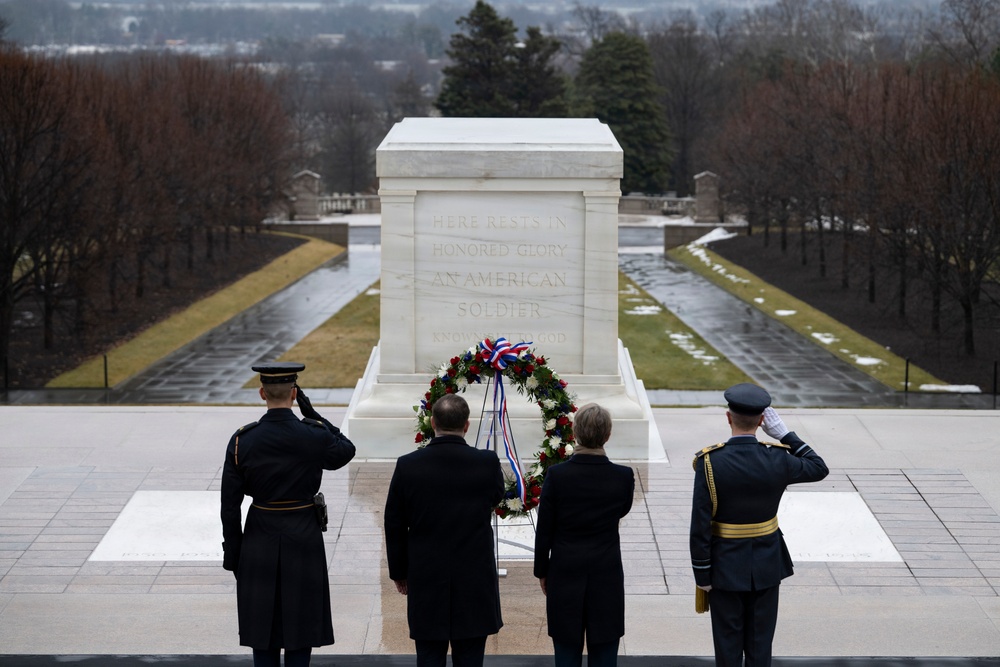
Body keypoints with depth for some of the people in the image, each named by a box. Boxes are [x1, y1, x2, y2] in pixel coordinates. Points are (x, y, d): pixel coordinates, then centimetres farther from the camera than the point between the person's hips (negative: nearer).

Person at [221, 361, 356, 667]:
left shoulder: (242, 440, -9)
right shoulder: (315, 436, -13)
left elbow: (230, 505, -5)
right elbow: (346, 451, 11)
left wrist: (232, 555, 5)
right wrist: (312, 412, 6)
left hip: (260, 542, 1)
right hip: (304, 539, -1)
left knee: (263, 631, 9)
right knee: (301, 628, 7)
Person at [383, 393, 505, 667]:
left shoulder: (408, 466, -8)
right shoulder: (487, 463, -9)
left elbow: (394, 526, 1)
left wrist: (399, 572, 13)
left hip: (426, 583, 0)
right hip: (475, 583, 0)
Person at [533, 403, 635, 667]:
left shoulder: (556, 475, -12)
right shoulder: (623, 476, -9)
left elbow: (543, 531, -4)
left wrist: (542, 572, 9)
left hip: (565, 576, 0)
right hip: (607, 578, 1)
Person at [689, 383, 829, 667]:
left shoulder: (710, 462, -18)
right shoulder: (778, 460, -13)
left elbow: (700, 524, -17)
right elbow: (819, 468, 9)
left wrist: (701, 574, -6)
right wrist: (784, 433, 3)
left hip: (726, 565, -2)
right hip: (766, 564, 2)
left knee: (728, 643, 8)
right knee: (760, 643, 11)